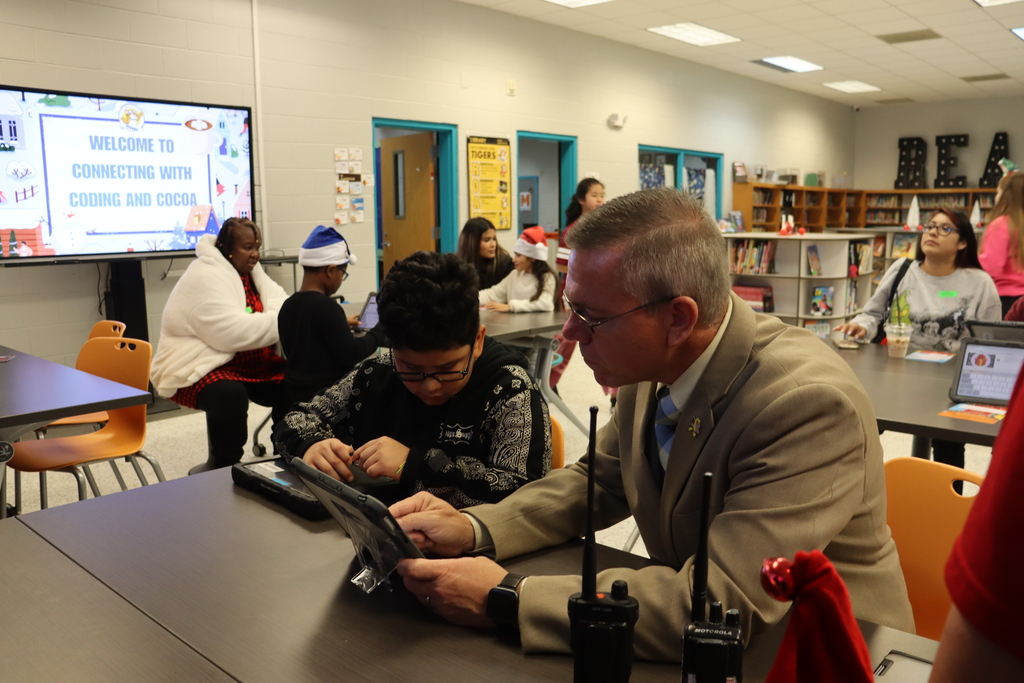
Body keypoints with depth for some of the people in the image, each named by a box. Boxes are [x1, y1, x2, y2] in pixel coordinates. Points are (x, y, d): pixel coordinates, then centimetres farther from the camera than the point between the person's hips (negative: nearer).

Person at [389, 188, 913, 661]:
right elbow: (599, 481, 5)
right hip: (699, 639, 5)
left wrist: (506, 599, -28)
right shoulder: (653, 367, -9)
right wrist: (473, 530, -10)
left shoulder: (810, 405, -28)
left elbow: (717, 600, -30)